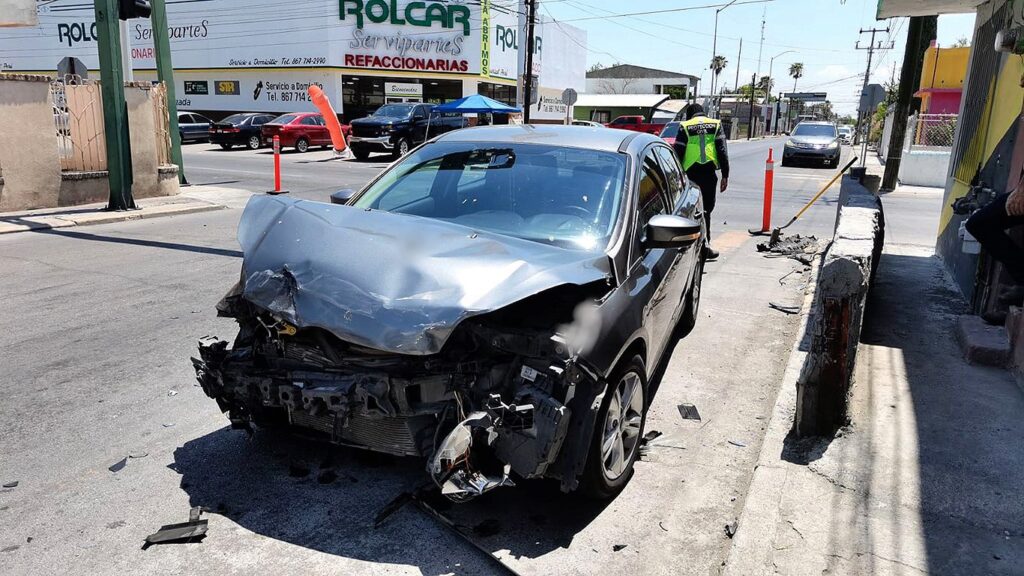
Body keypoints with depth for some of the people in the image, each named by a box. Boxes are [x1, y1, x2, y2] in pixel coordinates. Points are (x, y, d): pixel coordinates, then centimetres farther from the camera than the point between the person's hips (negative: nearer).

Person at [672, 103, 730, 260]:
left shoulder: (685, 127, 6)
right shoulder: (716, 124, 11)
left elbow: (678, 153, 1)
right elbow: (723, 151, 4)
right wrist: (725, 175, 5)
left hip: (692, 172, -1)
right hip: (710, 172, 1)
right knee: (706, 209, 9)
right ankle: (704, 244, 3)